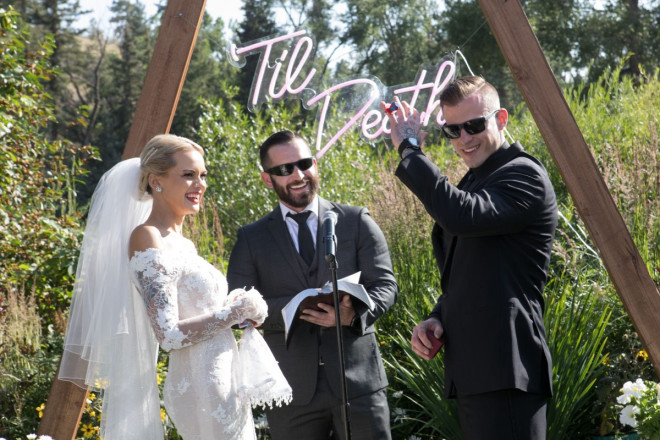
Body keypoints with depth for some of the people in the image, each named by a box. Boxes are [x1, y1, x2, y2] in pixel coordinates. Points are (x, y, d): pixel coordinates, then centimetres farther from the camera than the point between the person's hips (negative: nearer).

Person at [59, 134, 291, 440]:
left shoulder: (183, 243, 15)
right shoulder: (147, 238, -12)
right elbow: (169, 334, -19)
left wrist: (240, 310, 6)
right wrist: (236, 312, -11)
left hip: (224, 383, 9)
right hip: (203, 388, -9)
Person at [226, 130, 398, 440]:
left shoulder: (356, 222, 6)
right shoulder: (251, 239, 7)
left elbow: (385, 285, 1)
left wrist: (354, 315, -21)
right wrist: (294, 306, -17)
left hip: (358, 381, 0)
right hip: (291, 391, 1)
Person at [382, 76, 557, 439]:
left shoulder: (523, 175, -9)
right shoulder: (471, 184, 20)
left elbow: (461, 216, -28)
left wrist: (410, 149, -17)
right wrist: (437, 318, 7)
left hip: (505, 374, -9)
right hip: (470, 374, 10)